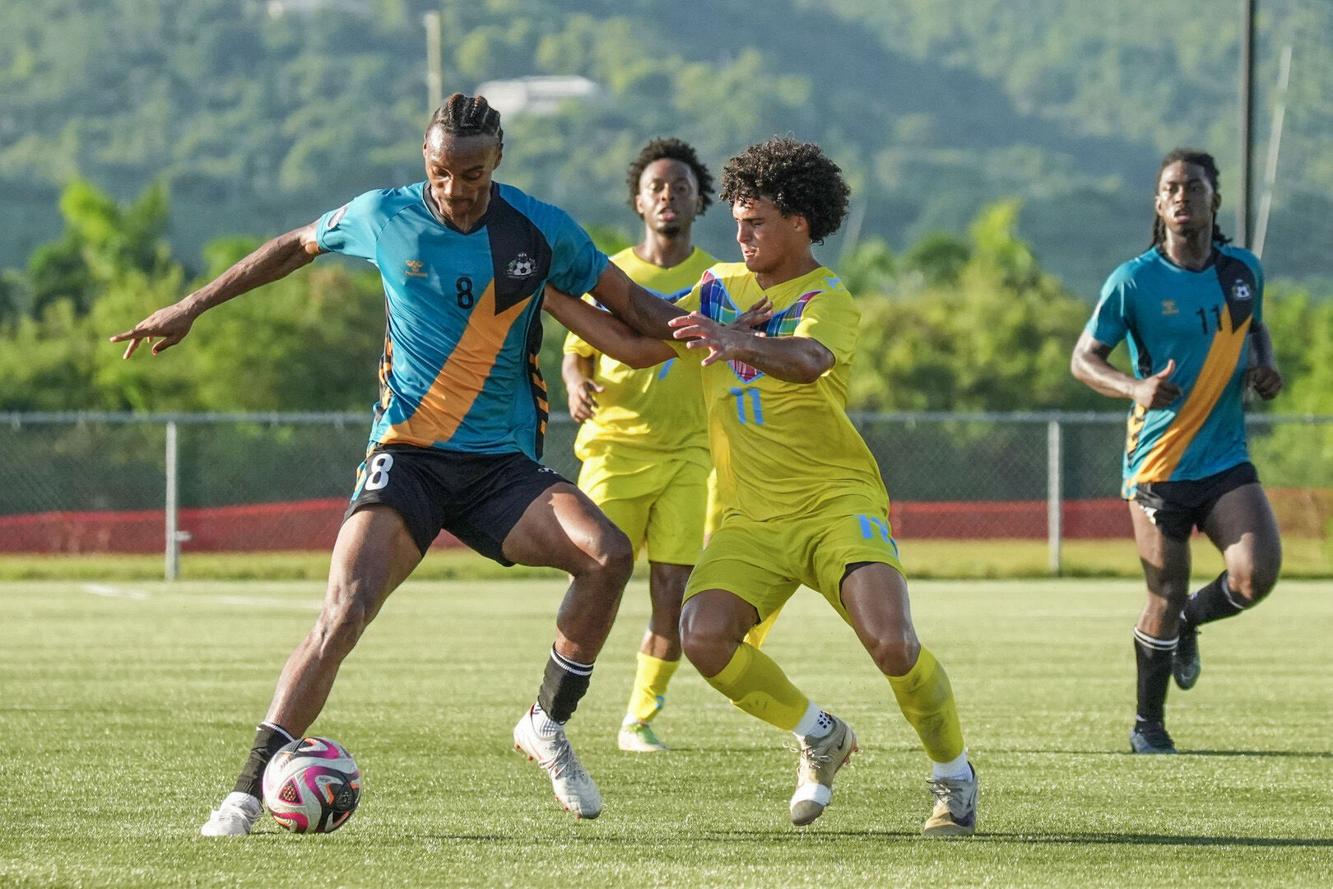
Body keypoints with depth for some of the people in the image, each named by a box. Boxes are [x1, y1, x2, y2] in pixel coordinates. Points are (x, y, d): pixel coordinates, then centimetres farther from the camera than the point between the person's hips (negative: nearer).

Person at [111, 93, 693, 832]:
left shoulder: (541, 232, -2)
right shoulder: (385, 217, -2)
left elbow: (626, 299, 12)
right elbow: (296, 247, 16)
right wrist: (191, 308, 20)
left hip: (503, 465, 2)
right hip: (405, 457, -1)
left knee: (609, 554, -24)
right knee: (344, 611, -22)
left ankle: (547, 727, -2)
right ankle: (248, 792, -16)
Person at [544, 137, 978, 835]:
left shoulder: (828, 299, -6)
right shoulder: (719, 287, 15)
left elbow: (807, 360, -30)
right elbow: (638, 346, 20)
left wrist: (738, 342, -50)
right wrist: (548, 295, 13)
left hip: (836, 500, -5)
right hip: (752, 518, 5)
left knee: (891, 642, -25)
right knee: (703, 636, -22)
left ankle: (954, 776, 3)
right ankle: (820, 738, 5)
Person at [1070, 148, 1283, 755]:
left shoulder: (1243, 269, 5)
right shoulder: (1134, 280, -8)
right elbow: (1083, 359, -3)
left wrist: (1264, 366, 2)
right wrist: (1135, 387, -22)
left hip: (1226, 459, 3)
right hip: (1158, 464, -3)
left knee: (1257, 574, -18)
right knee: (1166, 600, -1)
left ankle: (1190, 622, 17)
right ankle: (1147, 725, 22)